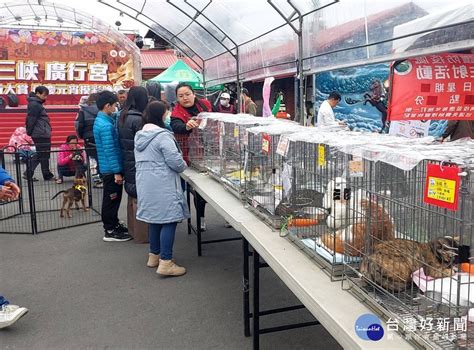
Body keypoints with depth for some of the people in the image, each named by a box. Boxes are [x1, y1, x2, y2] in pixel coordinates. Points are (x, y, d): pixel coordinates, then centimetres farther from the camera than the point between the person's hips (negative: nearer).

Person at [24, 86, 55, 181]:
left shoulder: (37, 104, 17)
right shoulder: (34, 104, -14)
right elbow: (31, 120, -17)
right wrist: (30, 132, -14)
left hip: (43, 134, 10)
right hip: (41, 134, -10)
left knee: (39, 155, 14)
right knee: (44, 155, -2)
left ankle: (28, 174, 18)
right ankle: (47, 175, 6)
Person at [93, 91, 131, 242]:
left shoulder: (101, 120, 8)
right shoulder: (106, 125, -23)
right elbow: (109, 151, -25)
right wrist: (117, 172, -22)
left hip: (107, 167, 10)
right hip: (111, 169, -10)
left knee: (113, 198, 20)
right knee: (112, 199, 1)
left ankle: (114, 224, 33)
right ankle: (110, 232, 11)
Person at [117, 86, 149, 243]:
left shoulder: (123, 116, 7)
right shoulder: (138, 119, -20)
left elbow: (122, 141, 11)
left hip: (128, 164, 9)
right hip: (139, 164, -9)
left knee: (133, 197, 19)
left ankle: (133, 230, 32)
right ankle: (142, 234, 10)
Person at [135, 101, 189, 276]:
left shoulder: (139, 136, 11)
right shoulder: (162, 135, -16)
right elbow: (175, 161, -19)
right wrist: (183, 165, 4)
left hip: (145, 184, 9)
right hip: (162, 185, -9)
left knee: (155, 218, 18)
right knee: (169, 220, -4)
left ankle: (154, 255, 28)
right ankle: (165, 263, -5)